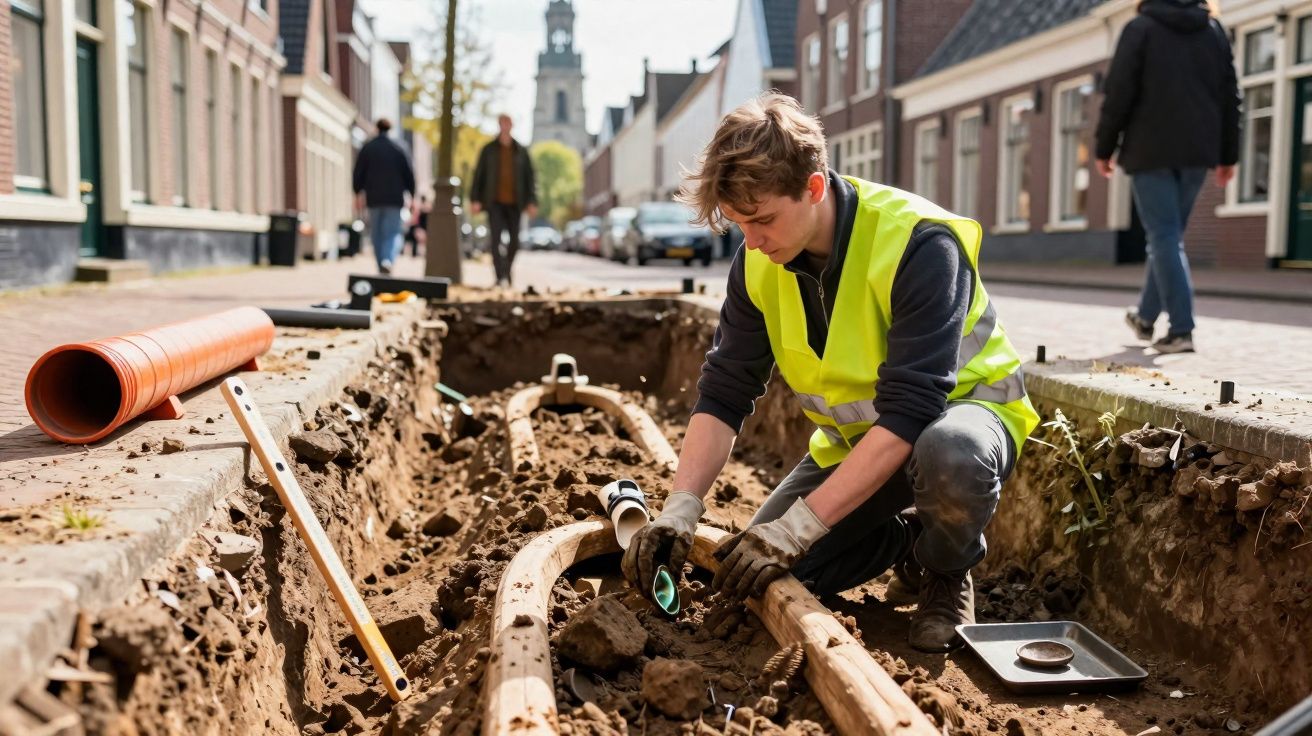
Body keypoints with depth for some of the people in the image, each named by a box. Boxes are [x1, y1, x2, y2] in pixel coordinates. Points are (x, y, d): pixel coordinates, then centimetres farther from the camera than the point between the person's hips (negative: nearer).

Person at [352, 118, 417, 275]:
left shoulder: (367, 149, 3)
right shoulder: (399, 149, 1)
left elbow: (358, 174, 4)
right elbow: (409, 174, 3)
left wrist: (358, 193, 17)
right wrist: (412, 196, 13)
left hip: (374, 198, 1)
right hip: (395, 199, -1)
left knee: (376, 234, 11)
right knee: (393, 233, -1)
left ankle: (381, 267, 11)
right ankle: (388, 261, -27)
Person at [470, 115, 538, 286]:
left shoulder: (521, 151, 9)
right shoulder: (488, 149, 6)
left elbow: (529, 176, 7)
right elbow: (478, 174, 4)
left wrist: (532, 201, -2)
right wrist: (474, 200, -5)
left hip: (514, 202, 2)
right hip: (495, 201, -2)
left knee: (514, 241, 5)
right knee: (495, 239, -12)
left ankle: (506, 273, 26)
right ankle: (501, 277, -15)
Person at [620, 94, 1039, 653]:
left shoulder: (919, 244, -31)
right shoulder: (759, 261, -11)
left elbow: (908, 413, -35)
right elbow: (724, 393, -10)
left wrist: (799, 525, -37)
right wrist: (679, 511, -25)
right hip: (852, 438, 6)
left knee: (952, 458, -42)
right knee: (766, 573, -8)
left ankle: (947, 572, -7)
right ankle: (911, 539, 18)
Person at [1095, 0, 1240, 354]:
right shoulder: (1215, 29, 11)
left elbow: (1118, 93, -7)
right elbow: (1229, 96, 11)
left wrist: (1105, 148, 1)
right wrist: (1228, 155, 15)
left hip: (1150, 150, -5)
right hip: (1197, 152, 5)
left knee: (1164, 236, -4)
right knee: (1170, 235, 17)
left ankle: (1181, 329, -10)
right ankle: (1146, 316, 30)